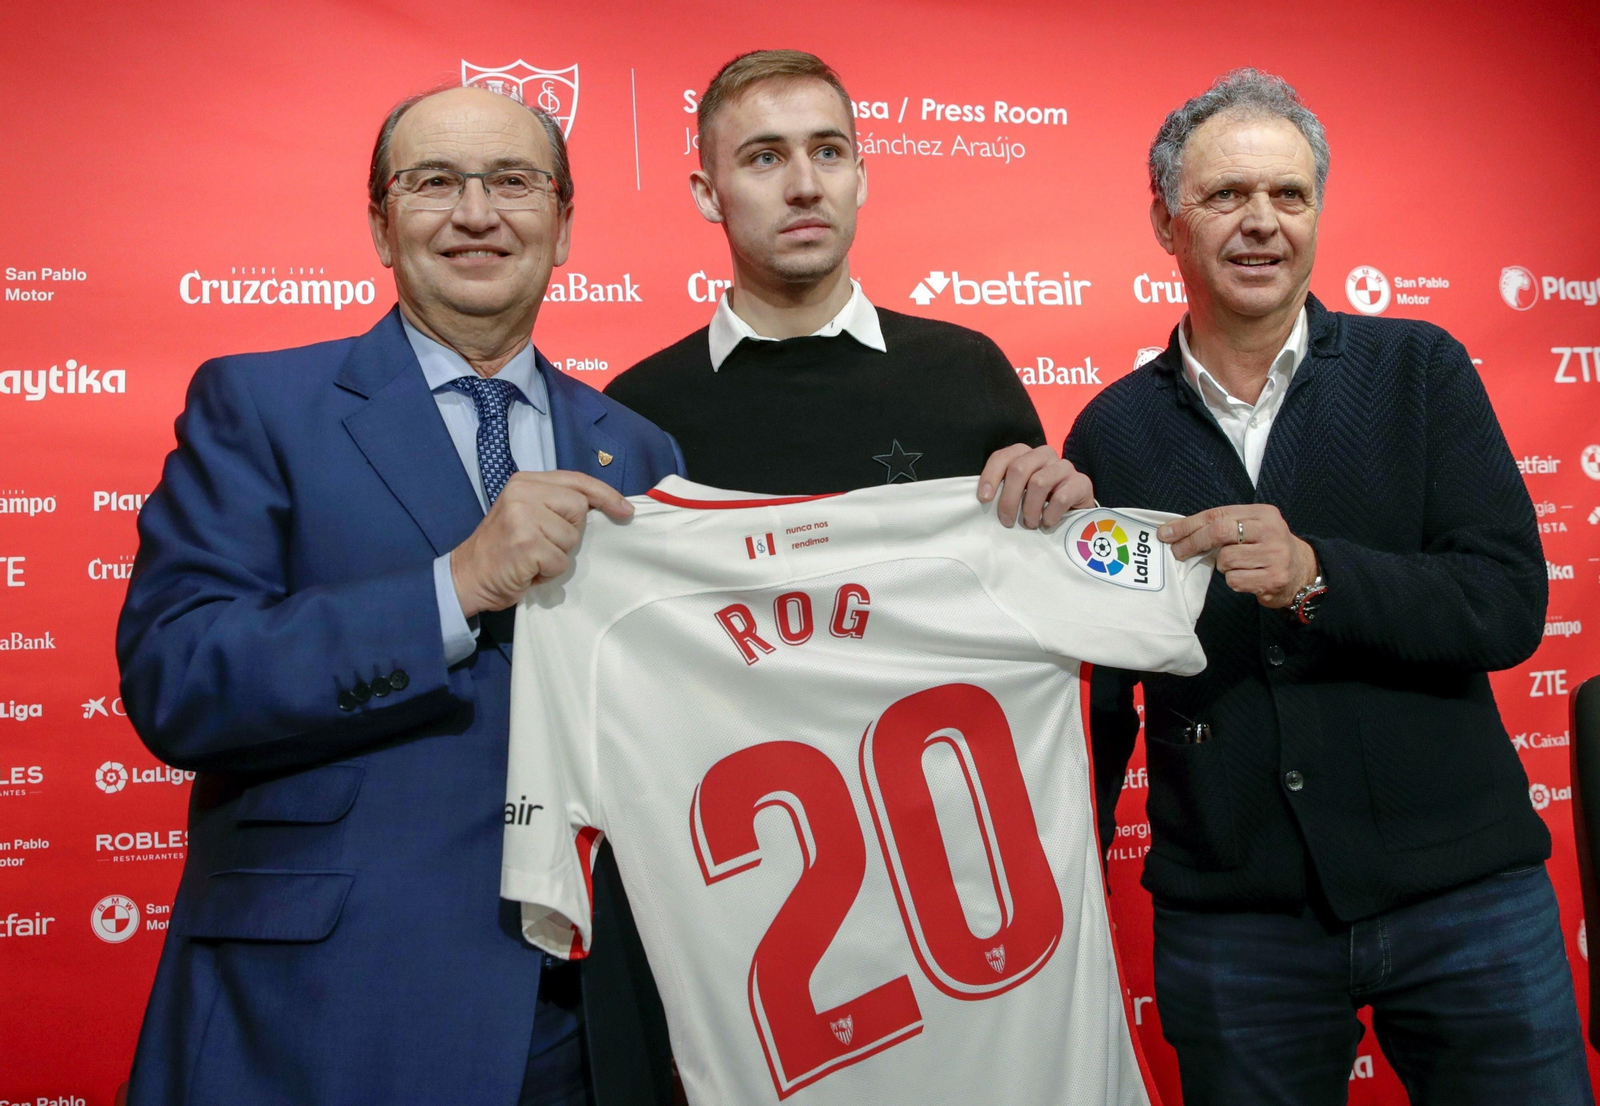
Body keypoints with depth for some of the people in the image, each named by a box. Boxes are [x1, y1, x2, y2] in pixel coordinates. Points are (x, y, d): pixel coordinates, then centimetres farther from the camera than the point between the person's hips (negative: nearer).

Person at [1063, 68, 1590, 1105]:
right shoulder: (1113, 431, 3)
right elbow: (1100, 688, 8)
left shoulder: (1419, 371, 1)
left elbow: (1511, 604, -9)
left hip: (1463, 890, 0)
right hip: (1231, 917, 1)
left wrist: (1316, 573, -24)